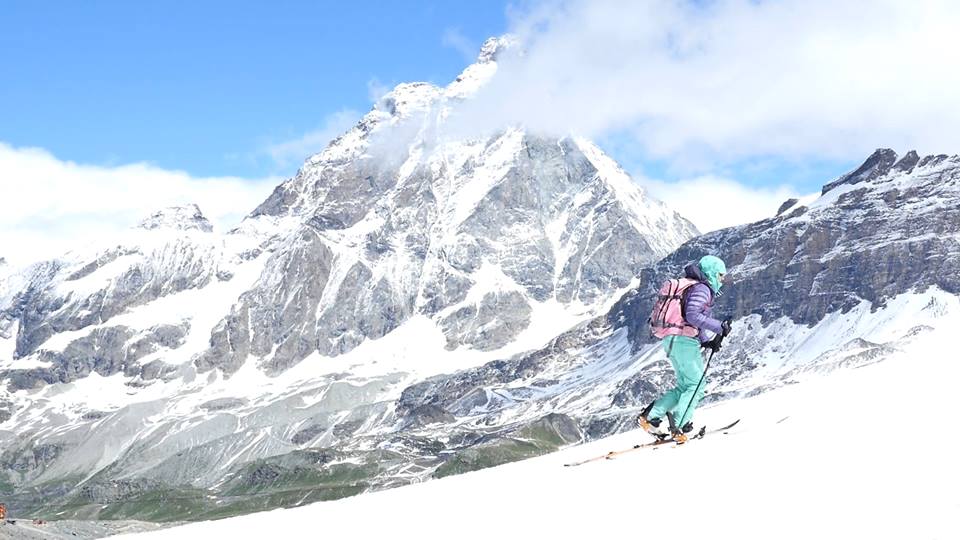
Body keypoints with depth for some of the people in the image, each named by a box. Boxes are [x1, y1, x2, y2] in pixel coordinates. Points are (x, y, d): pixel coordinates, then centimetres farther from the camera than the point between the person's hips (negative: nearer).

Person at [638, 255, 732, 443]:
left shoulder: (688, 287, 24)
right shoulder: (701, 288, -7)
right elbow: (692, 315, -22)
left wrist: (706, 341, 16)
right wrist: (719, 327, -20)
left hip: (671, 341, 10)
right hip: (684, 341, -10)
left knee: (685, 387, 13)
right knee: (696, 385, -5)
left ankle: (650, 416, 6)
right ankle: (679, 425, -14)